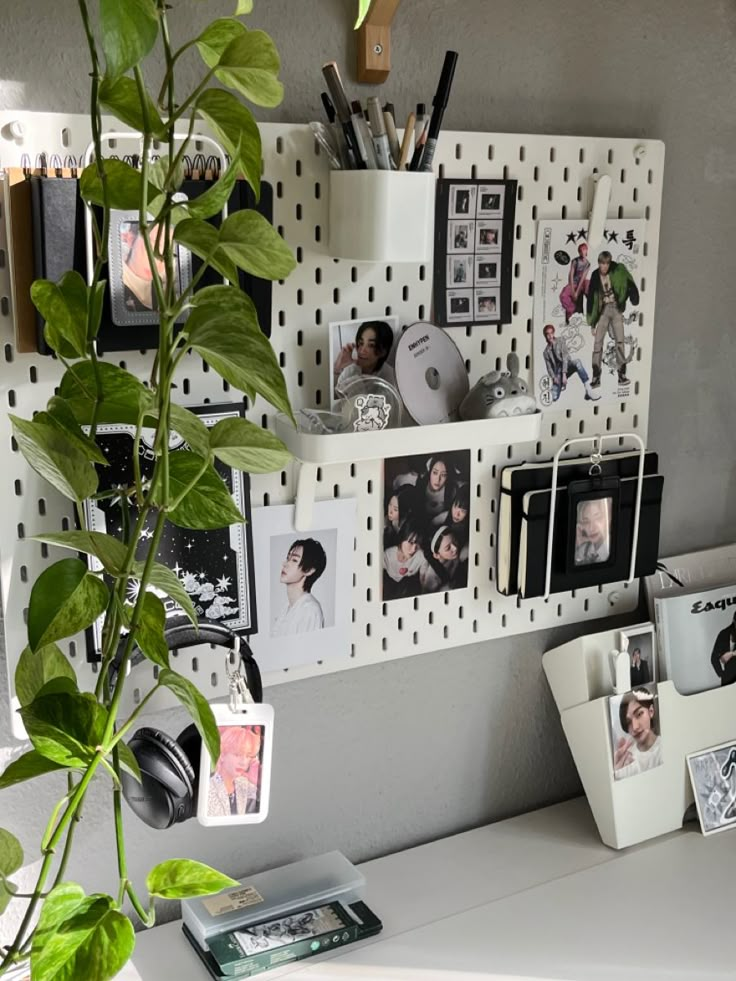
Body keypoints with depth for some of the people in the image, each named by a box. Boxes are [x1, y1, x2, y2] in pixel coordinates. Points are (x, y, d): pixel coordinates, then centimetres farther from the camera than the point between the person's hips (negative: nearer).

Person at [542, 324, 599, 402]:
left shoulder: (560, 340, 5)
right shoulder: (546, 351, 15)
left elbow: (565, 357, -7)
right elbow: (549, 367, 10)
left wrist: (564, 374, -19)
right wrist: (554, 378, -13)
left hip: (567, 366, -2)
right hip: (557, 373, 3)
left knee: (577, 362, -40)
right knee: (554, 398, -15)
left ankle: (588, 391, -51)